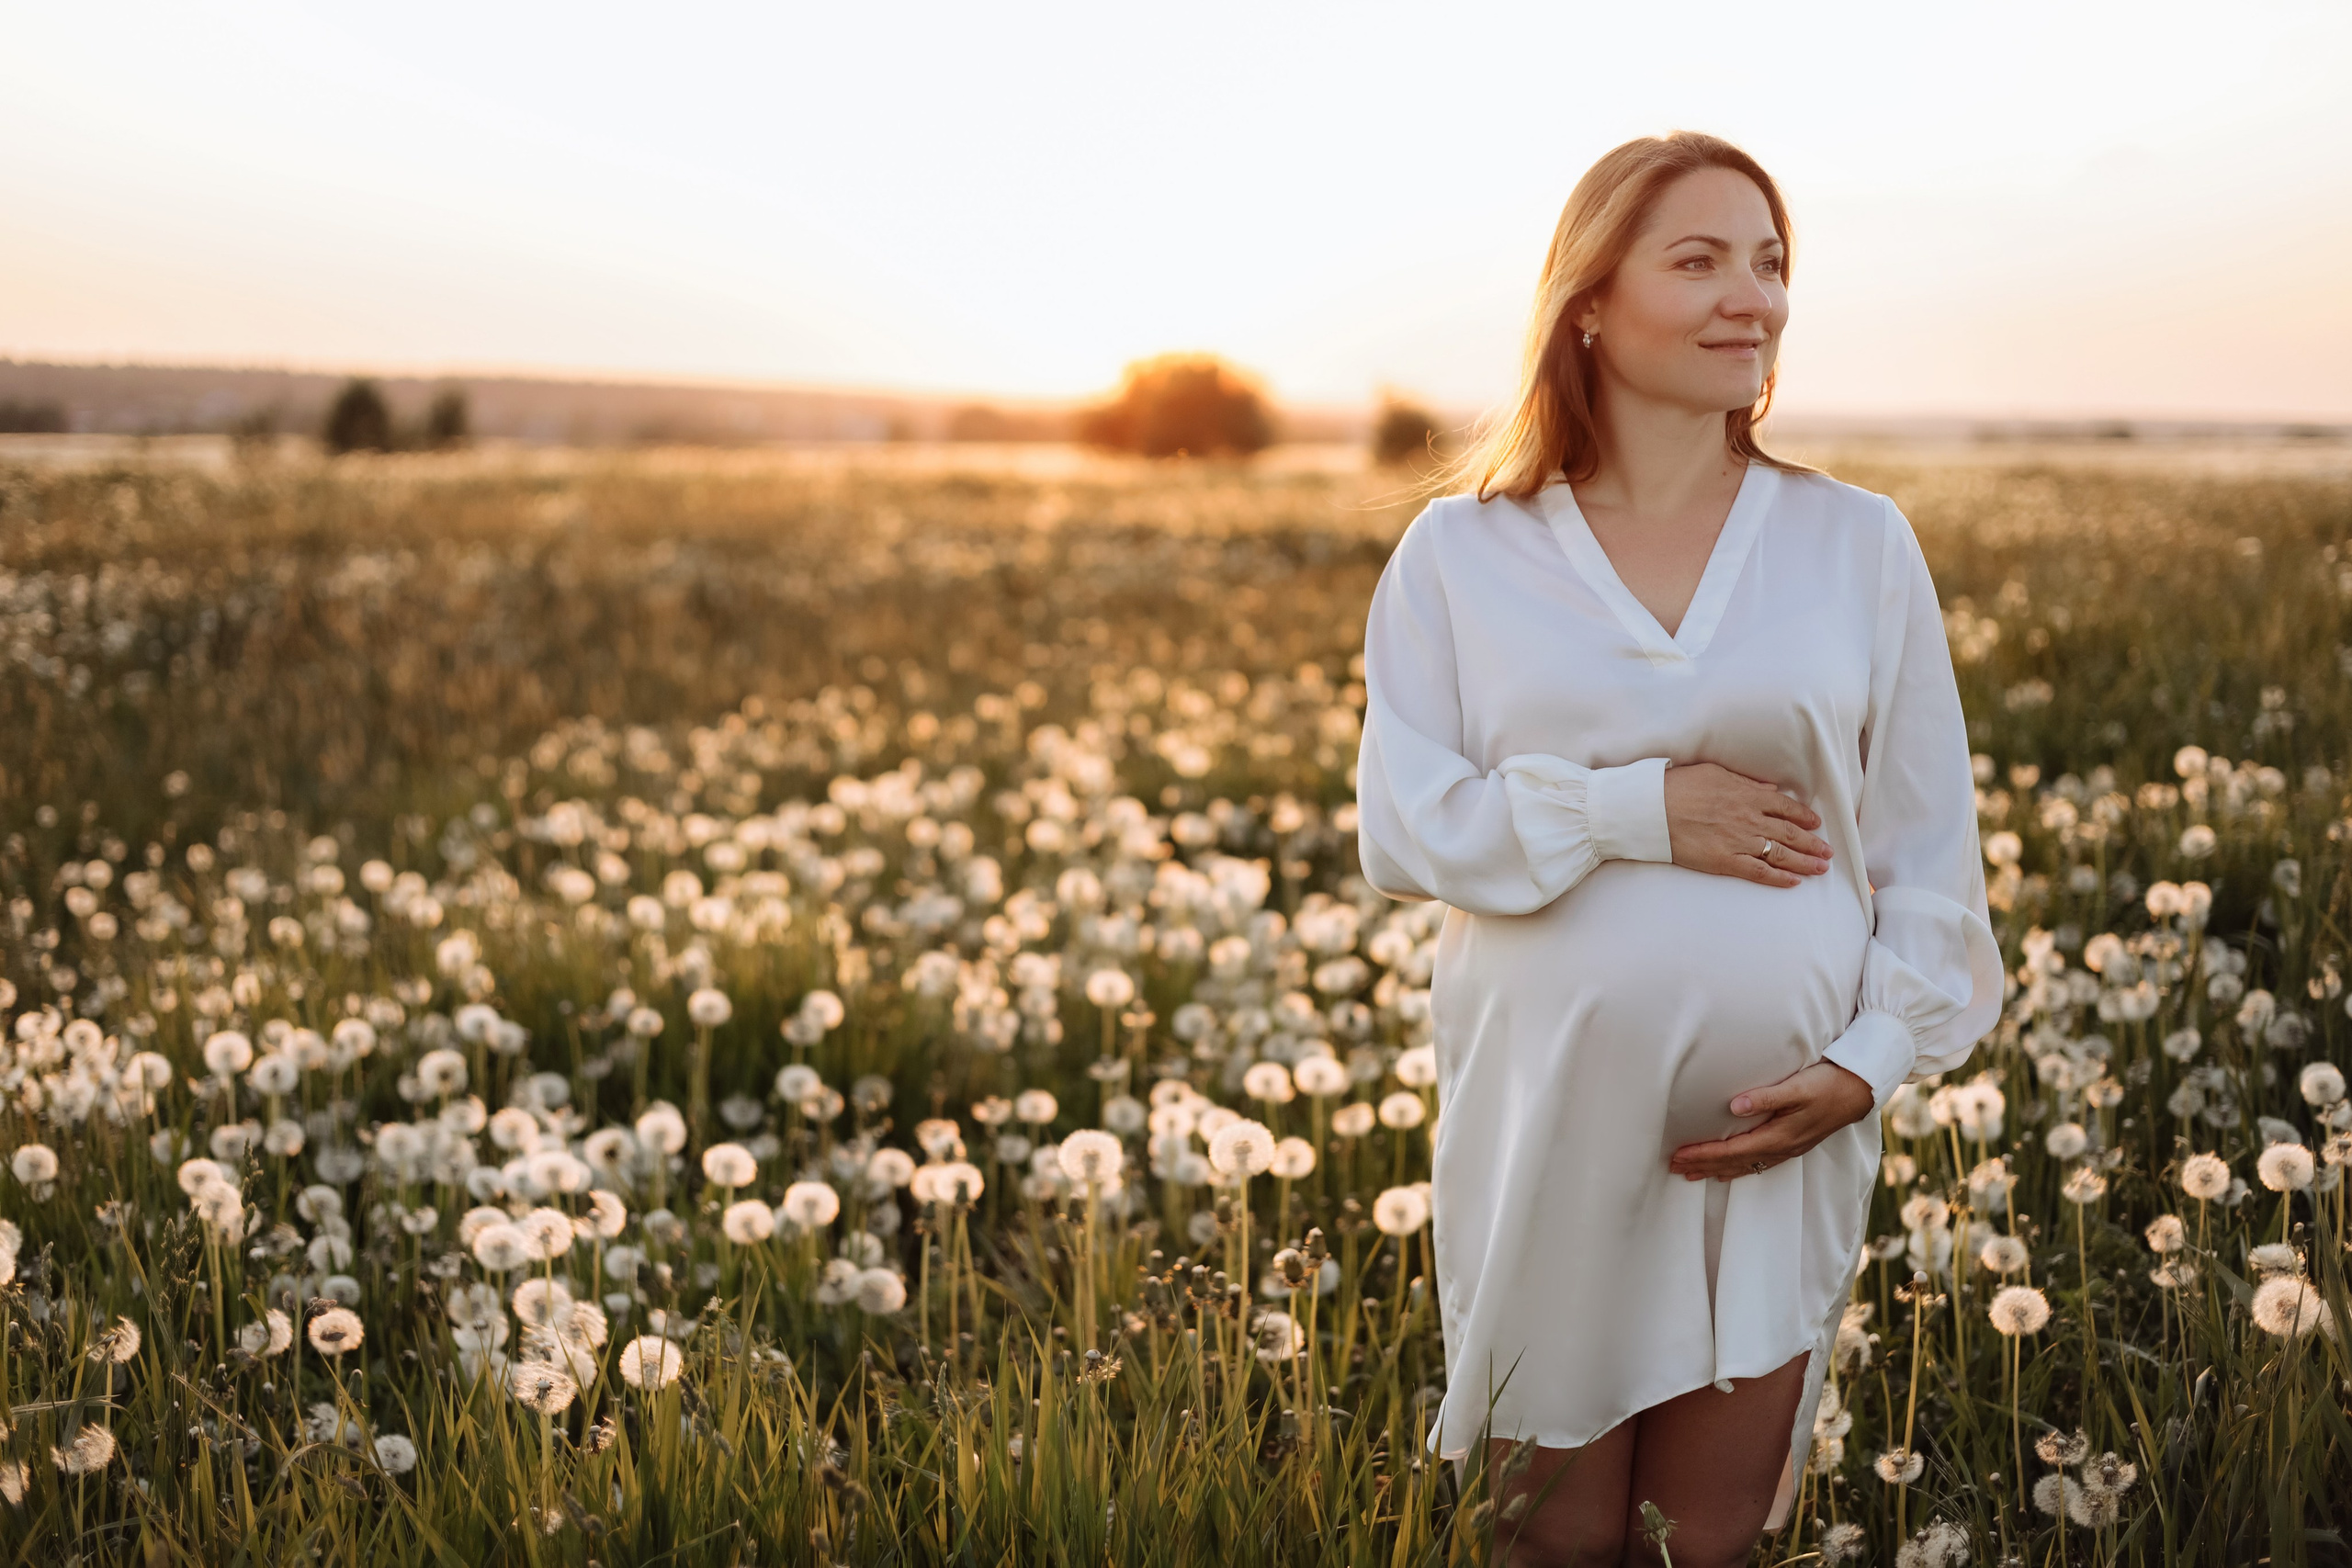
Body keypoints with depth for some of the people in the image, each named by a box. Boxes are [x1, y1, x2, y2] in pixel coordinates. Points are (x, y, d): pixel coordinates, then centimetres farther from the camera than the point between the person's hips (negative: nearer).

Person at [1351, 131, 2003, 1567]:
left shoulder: (1860, 544, 3)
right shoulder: (1460, 554, 0)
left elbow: (1930, 849, 4)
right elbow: (1400, 828, -6)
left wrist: (1873, 1059, -9)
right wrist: (1634, 810, -16)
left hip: (1779, 1125, 1)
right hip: (1549, 1117, -1)